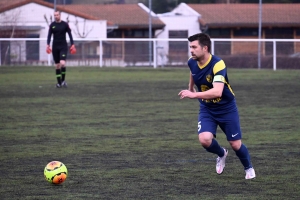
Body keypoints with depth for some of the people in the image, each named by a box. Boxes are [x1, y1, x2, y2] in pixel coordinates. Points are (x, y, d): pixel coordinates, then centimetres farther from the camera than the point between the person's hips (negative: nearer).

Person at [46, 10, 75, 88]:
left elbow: (70, 35, 3)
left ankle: (63, 80, -4)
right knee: (57, 65, 4)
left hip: (63, 46, -3)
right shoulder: (52, 25, 5)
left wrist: (72, 45, -2)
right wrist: (48, 45, -7)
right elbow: (49, 36, 5)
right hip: (55, 47, 3)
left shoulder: (65, 24, 0)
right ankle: (59, 82, 11)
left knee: (62, 63, -20)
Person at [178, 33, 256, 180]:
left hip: (227, 108, -4)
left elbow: (217, 91, -43)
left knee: (236, 144, 3)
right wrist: (191, 86, 32)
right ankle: (221, 154, 15)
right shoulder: (192, 63, -10)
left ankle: (248, 168, 34)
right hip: (207, 109, 4)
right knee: (204, 139, -20)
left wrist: (194, 94, -49)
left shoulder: (217, 64, -30)